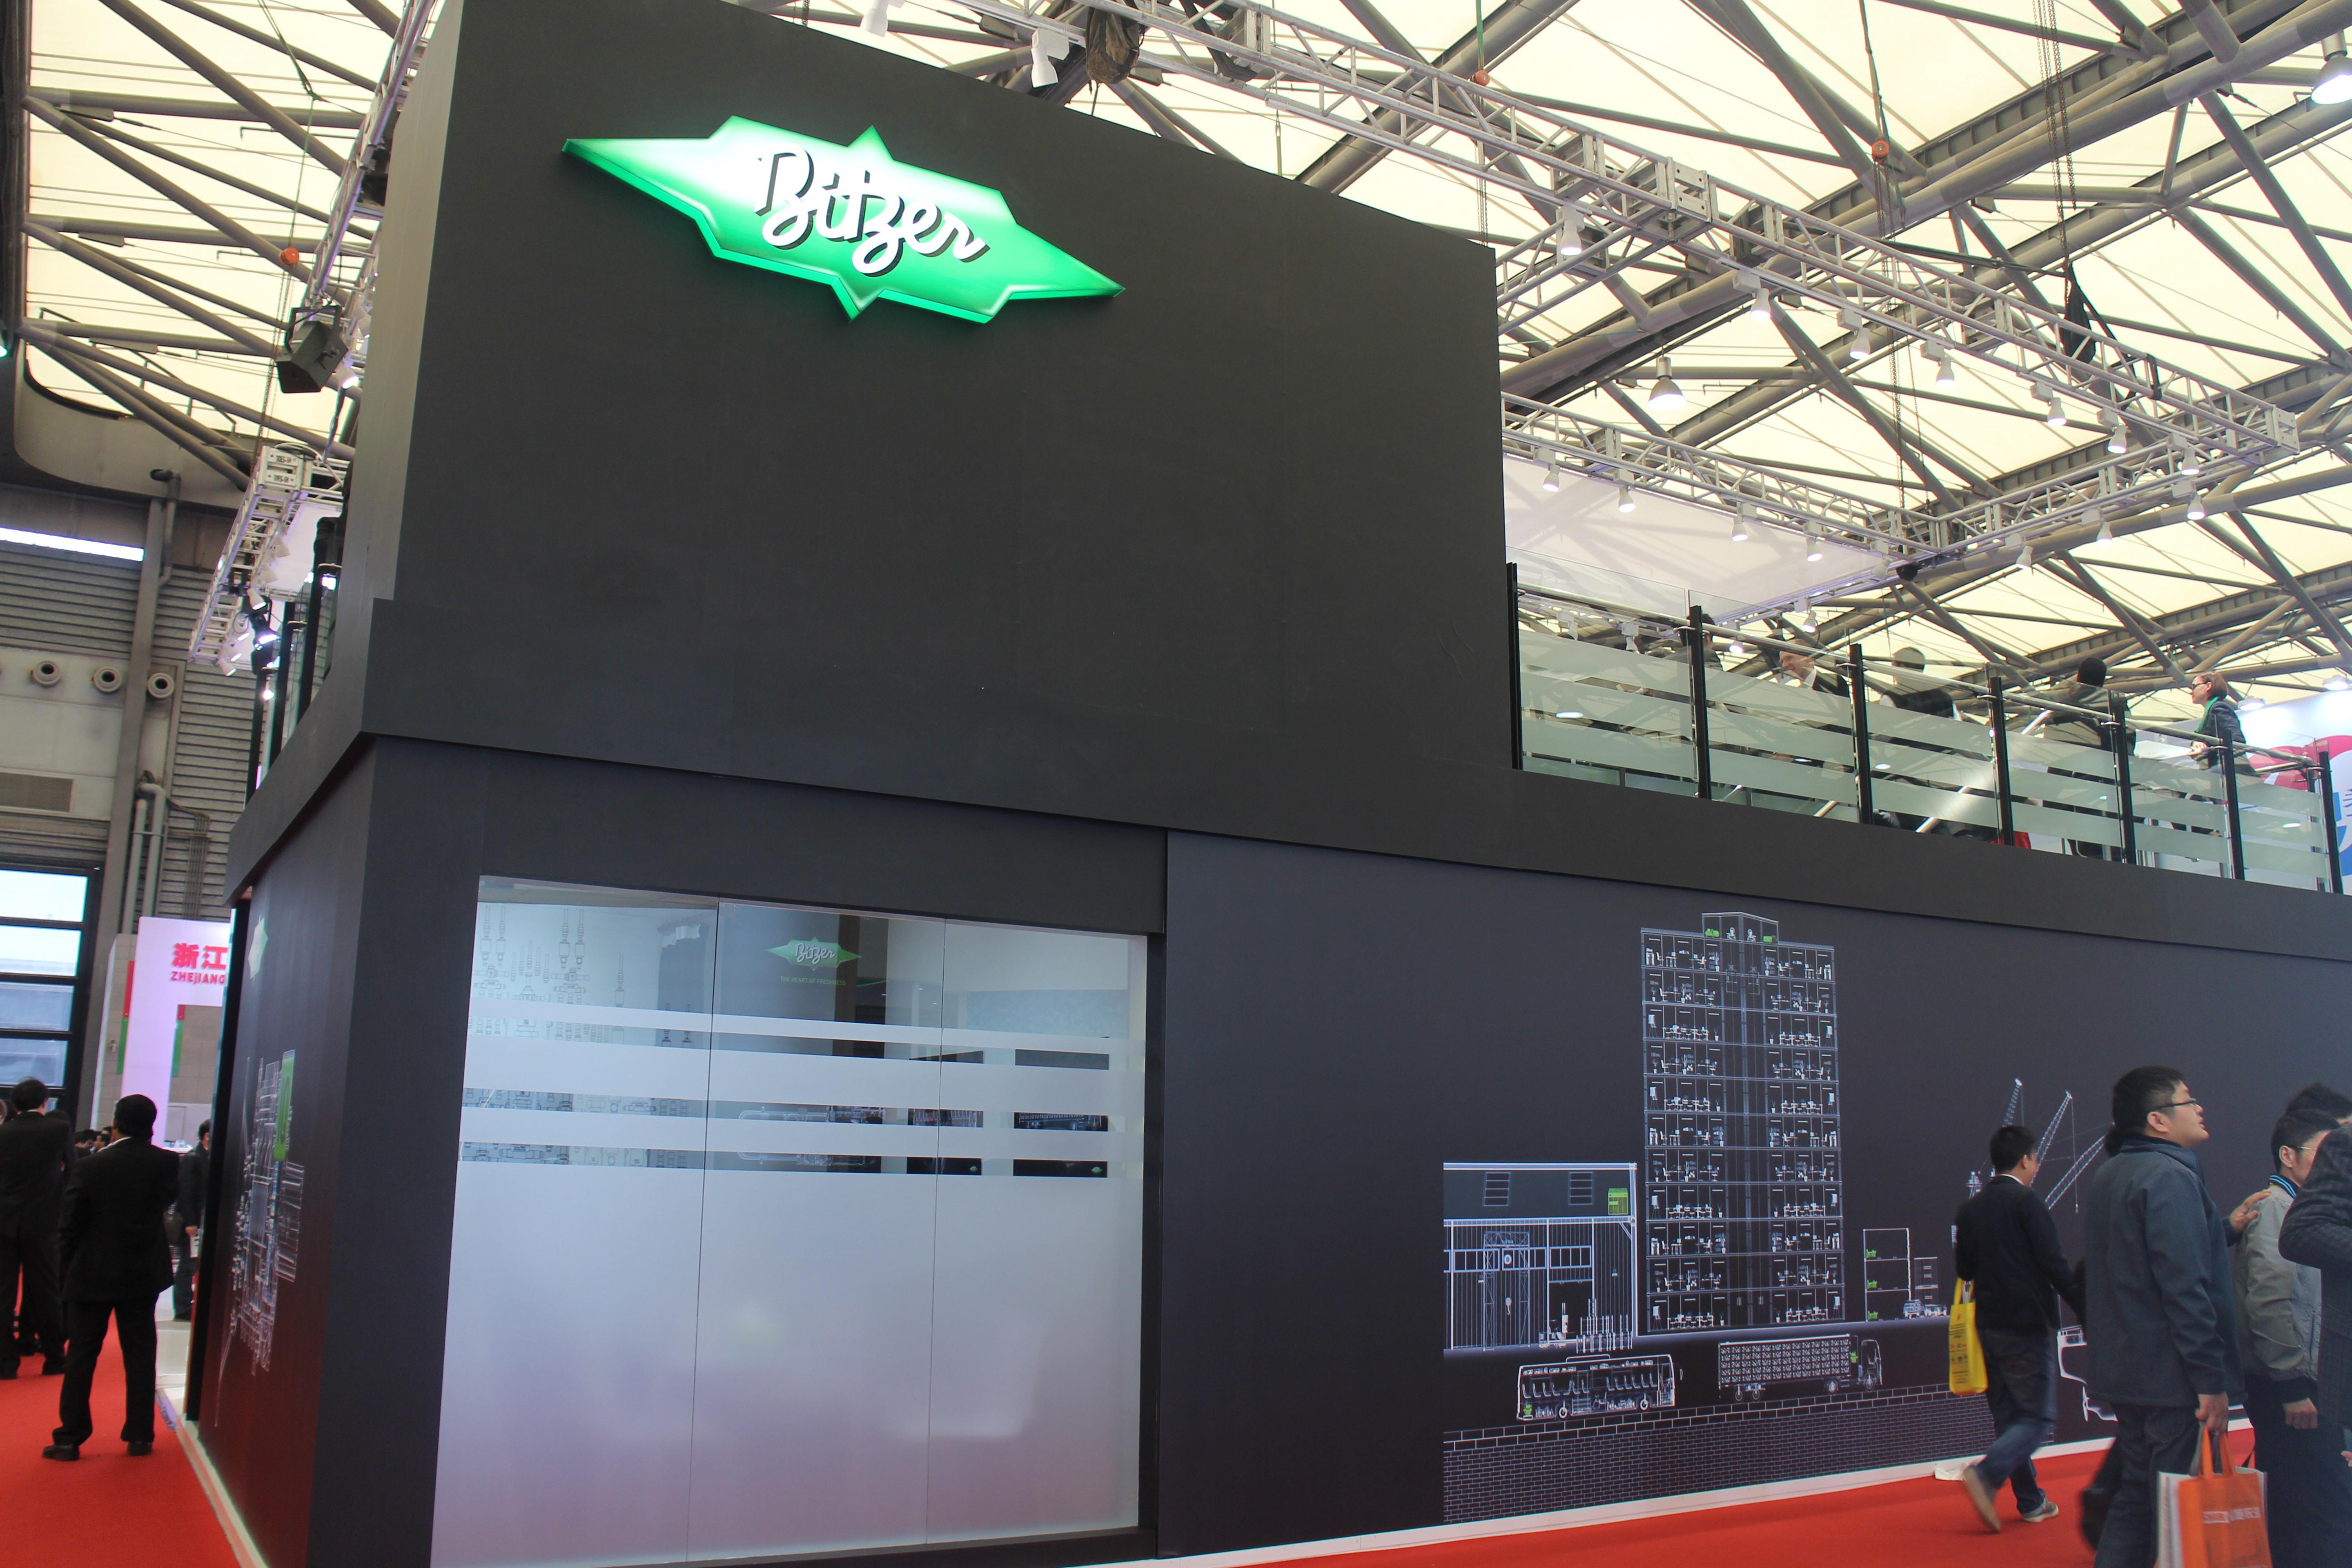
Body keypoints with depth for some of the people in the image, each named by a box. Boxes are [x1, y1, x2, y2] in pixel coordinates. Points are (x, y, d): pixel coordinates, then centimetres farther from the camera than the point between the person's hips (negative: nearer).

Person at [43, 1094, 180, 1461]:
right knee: (140, 1355, 10)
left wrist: (69, 1265, 6)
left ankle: (70, 1438, 10)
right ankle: (141, 1434, 13)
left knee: (81, 1356, 8)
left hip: (93, 1277, -2)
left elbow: (69, 1225, -8)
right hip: (144, 1275, 2)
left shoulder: (92, 1167, -13)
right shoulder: (166, 1163, -8)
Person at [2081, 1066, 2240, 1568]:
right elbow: (2186, 1287, -20)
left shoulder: (2108, 1178, 15)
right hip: (2175, 1378, -9)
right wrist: (2212, 1380, -18)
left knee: (2135, 1498, 14)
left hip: (2125, 1375, 9)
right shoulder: (2170, 1177, -15)